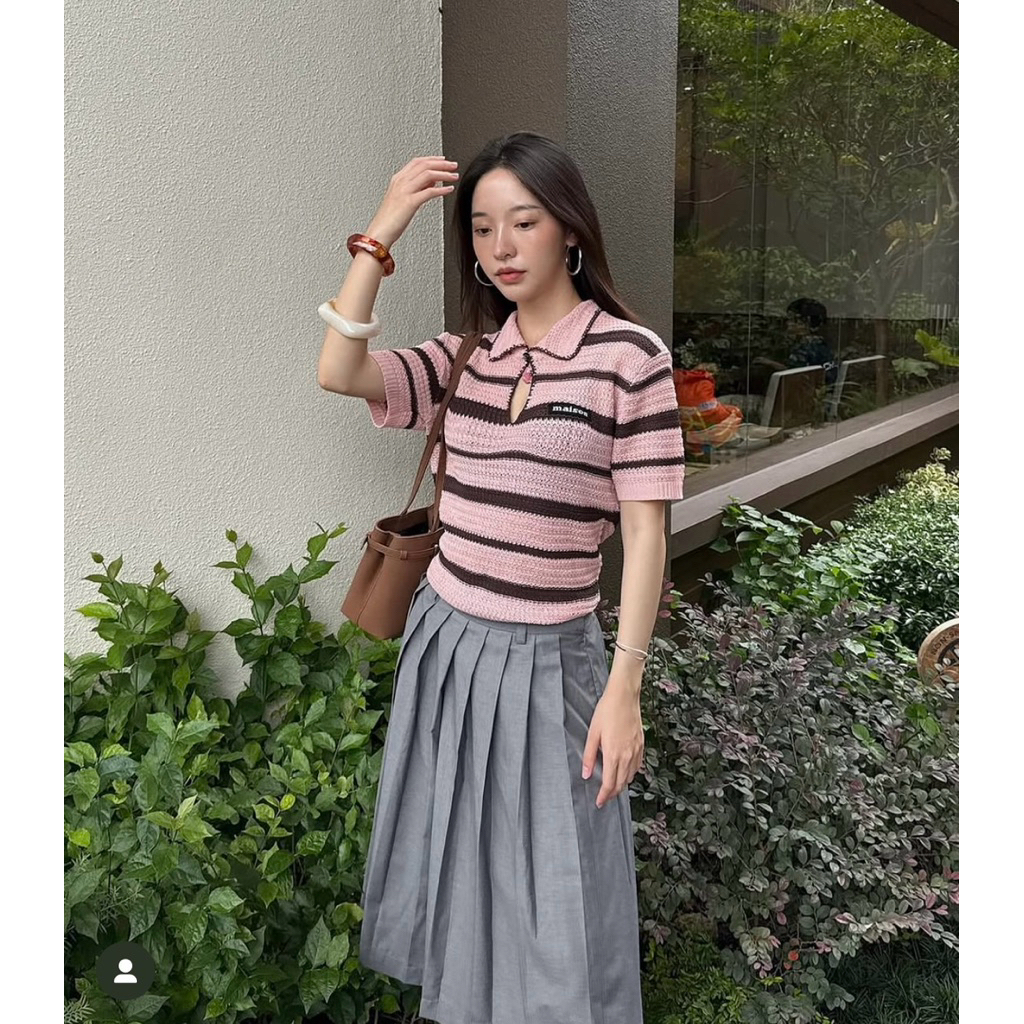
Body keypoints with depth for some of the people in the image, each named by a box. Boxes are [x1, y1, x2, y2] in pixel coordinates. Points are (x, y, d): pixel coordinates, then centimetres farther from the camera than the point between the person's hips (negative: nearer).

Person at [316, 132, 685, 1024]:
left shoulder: (630, 353, -10)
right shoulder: (465, 356, 5)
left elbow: (645, 532, -11)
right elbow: (338, 373, -10)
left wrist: (624, 689, -14)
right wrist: (381, 236, -10)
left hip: (547, 658, -5)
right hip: (445, 641, 5)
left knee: (550, 897, 9)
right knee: (449, 861, 22)